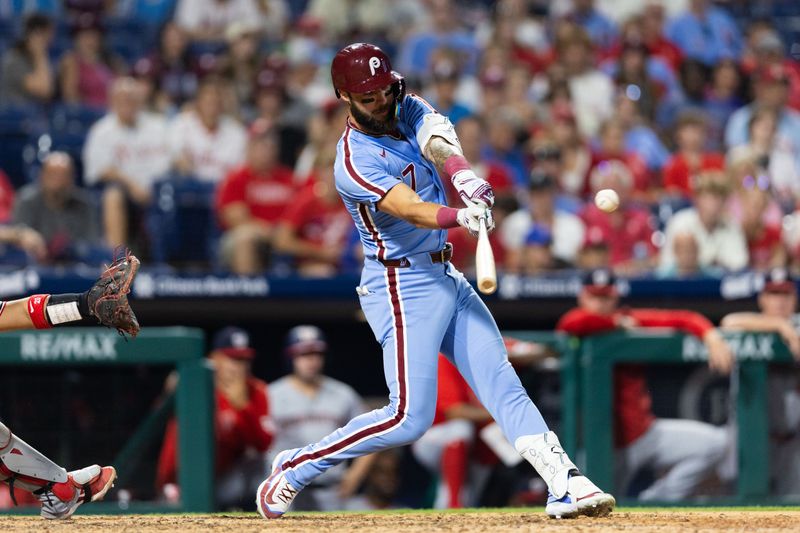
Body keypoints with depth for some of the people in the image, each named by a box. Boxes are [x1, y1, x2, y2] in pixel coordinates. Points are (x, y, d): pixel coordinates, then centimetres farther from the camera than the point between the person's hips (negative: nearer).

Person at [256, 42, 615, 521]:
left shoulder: (410, 112, 4)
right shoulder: (355, 162, -18)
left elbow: (438, 142, -17)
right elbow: (409, 209, -33)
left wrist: (464, 175, -40)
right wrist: (461, 216, -53)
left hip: (447, 278, 8)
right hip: (402, 287, -8)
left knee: (502, 384, 0)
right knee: (410, 418, -10)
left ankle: (567, 484, -5)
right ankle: (294, 469, 3)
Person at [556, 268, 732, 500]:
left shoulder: (632, 320, 4)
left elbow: (686, 319, -1)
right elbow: (572, 323, -33)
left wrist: (712, 339, -22)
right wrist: (618, 323, -15)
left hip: (647, 431, 5)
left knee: (715, 442, -8)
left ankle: (656, 501, -2)